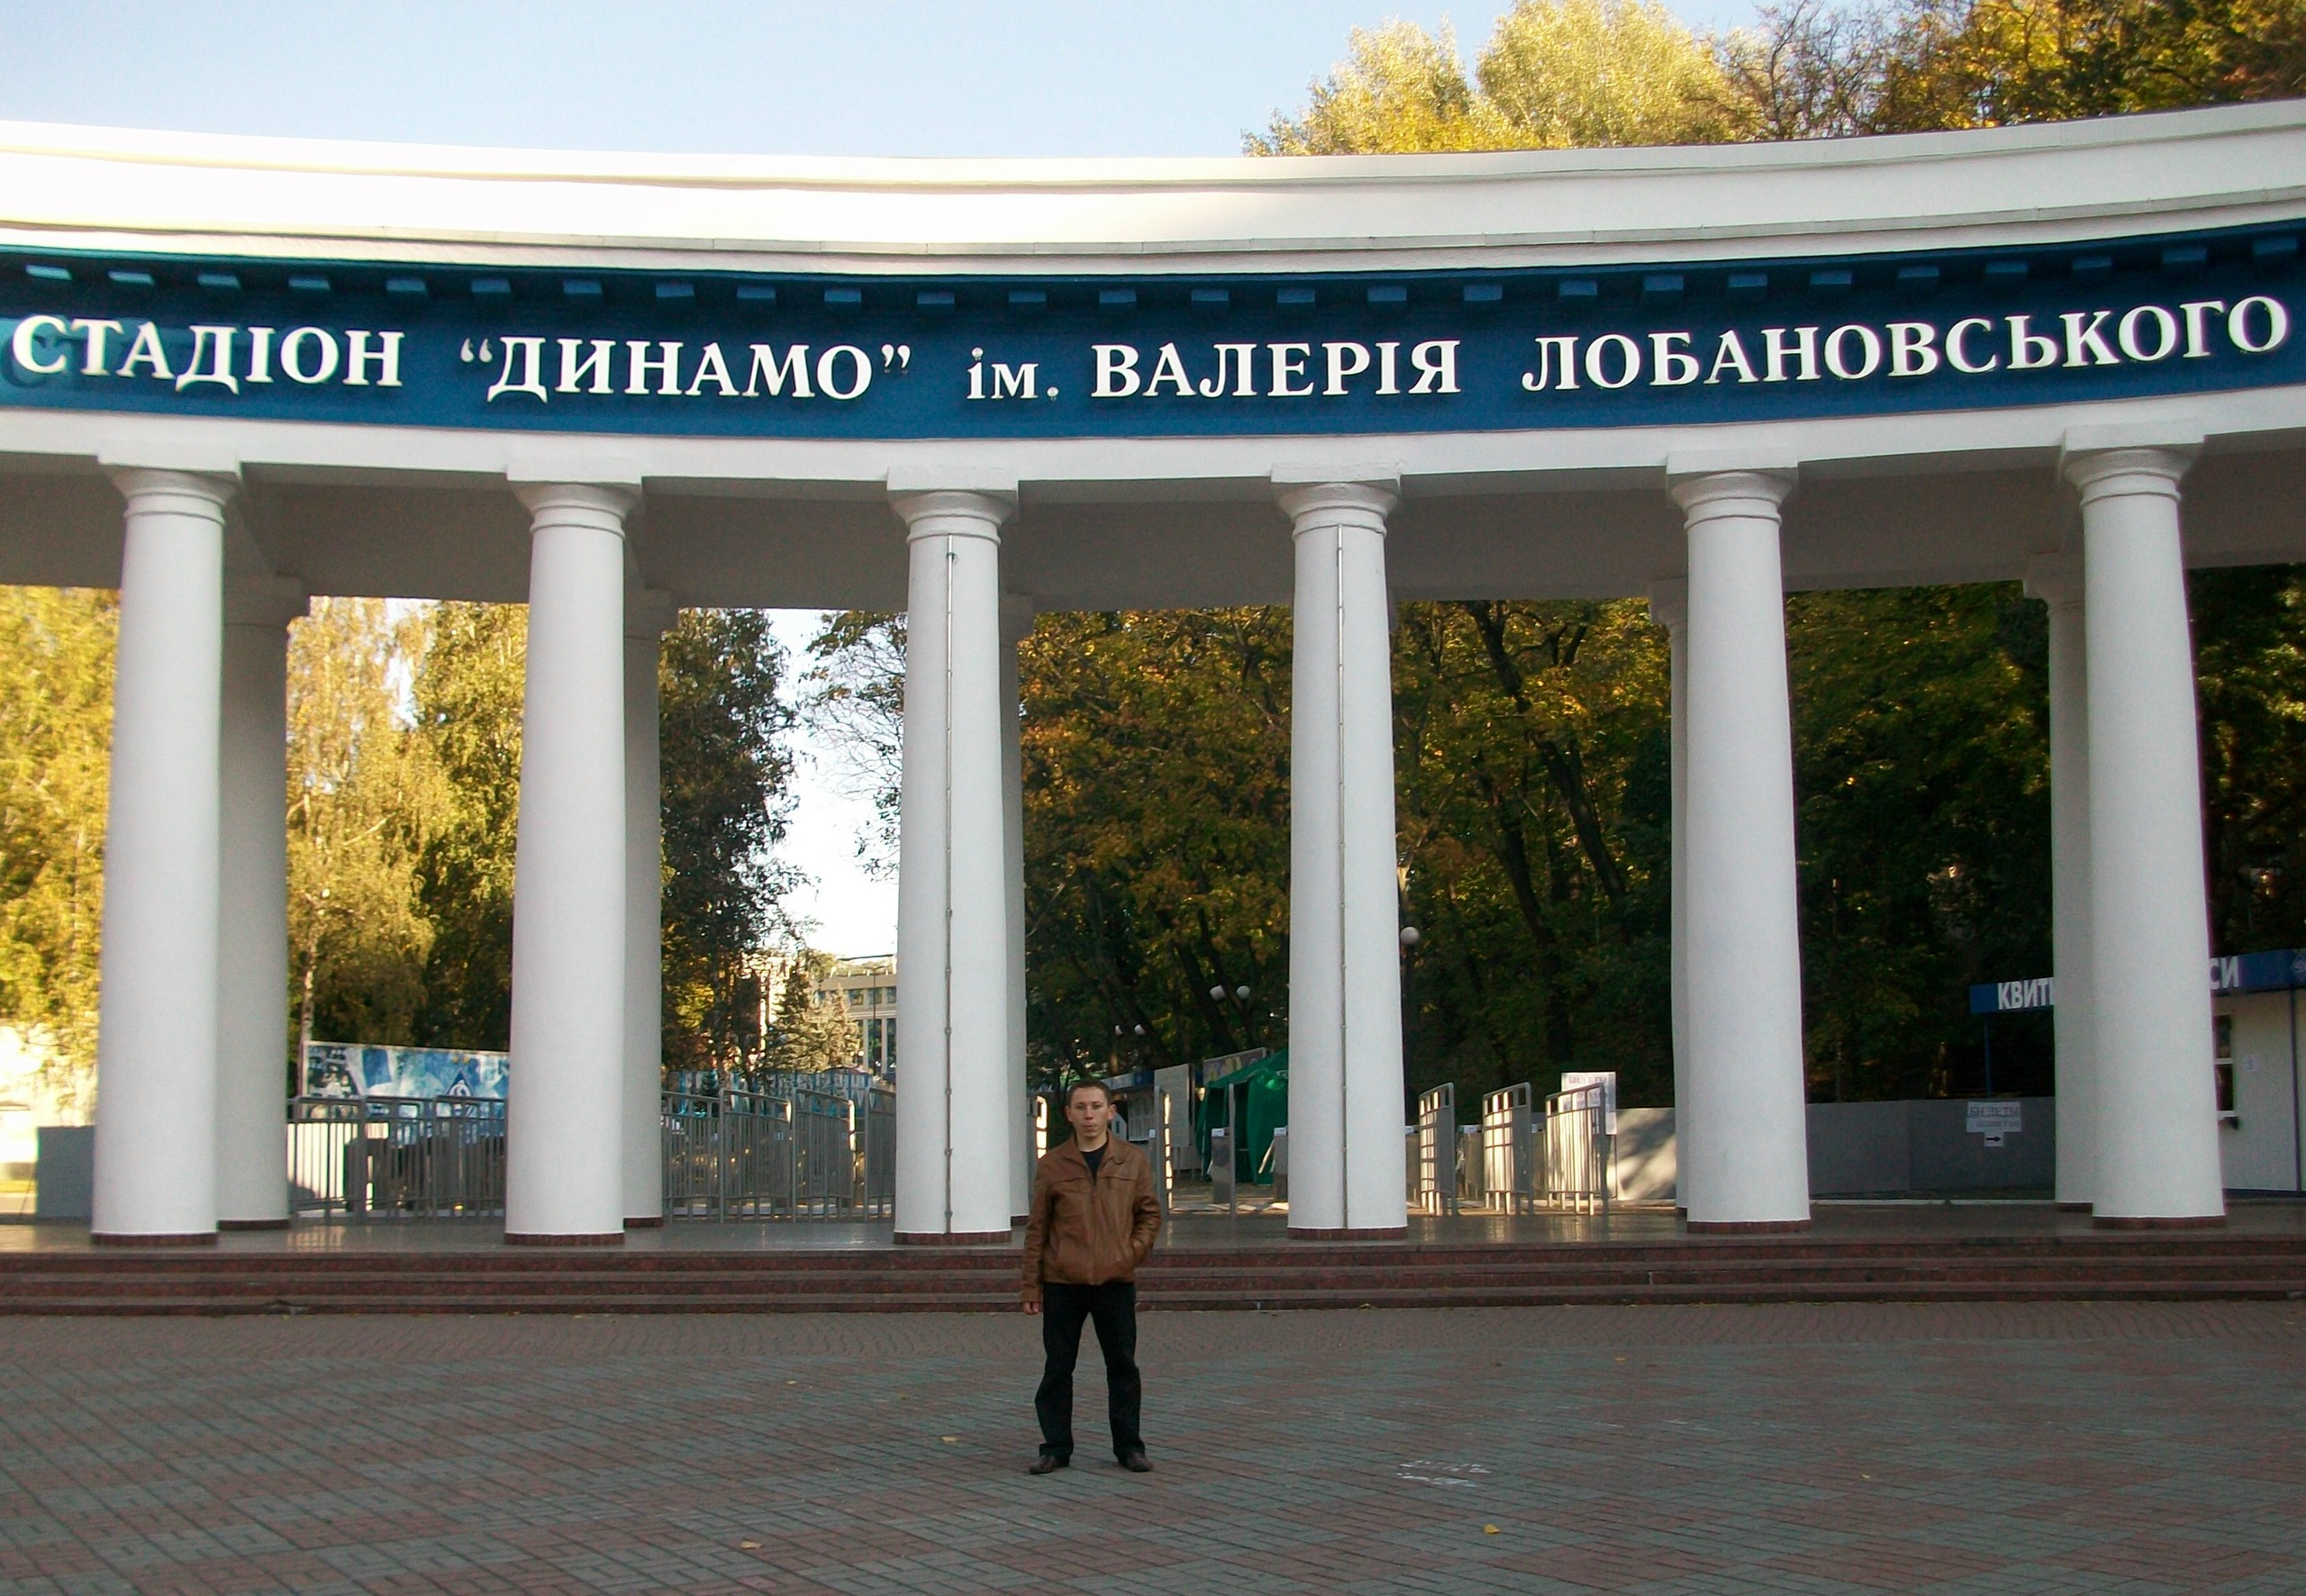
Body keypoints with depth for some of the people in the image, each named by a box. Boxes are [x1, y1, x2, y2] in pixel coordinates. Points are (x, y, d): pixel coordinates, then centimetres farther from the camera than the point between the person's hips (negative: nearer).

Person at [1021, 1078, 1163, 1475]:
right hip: (1063, 1283, 0)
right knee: (1057, 1368, 4)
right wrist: (1032, 1285, 4)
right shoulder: (1052, 1165, 2)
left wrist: (1133, 1252, -6)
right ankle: (1055, 1448, 13)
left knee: (1123, 1366, 6)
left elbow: (1150, 1214, 11)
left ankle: (1128, 1447, 15)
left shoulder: (1134, 1162, 4)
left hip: (1116, 1282, 0)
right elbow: (1037, 1229, 6)